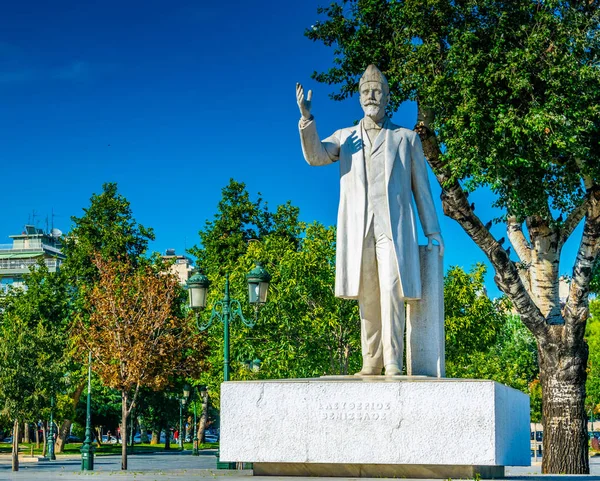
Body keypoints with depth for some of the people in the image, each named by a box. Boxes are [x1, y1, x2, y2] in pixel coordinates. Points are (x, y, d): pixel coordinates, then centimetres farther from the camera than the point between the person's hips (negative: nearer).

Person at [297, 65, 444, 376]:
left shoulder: (406, 138, 15)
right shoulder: (345, 137, 18)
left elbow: (421, 188, 12)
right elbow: (314, 156, -2)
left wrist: (433, 231, 5)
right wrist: (306, 117, -17)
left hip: (394, 227, -2)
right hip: (358, 230, 2)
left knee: (392, 291, -13)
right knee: (366, 297, 1)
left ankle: (394, 362, -14)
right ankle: (371, 362, 5)